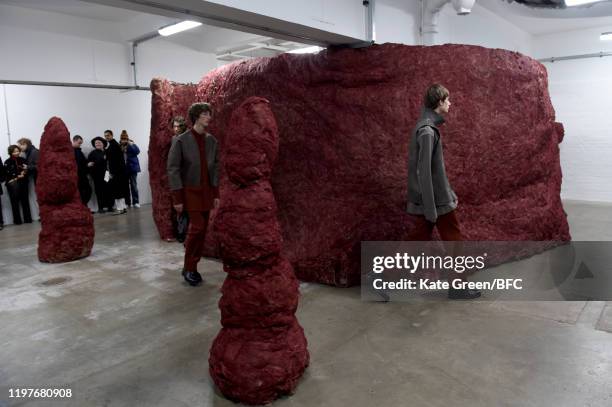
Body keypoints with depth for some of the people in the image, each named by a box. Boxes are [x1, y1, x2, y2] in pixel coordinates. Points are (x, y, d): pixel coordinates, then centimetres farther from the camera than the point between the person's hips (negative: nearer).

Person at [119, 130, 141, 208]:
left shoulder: (132, 144, 2)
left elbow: (137, 151, -14)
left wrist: (130, 144, -17)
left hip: (132, 167, -1)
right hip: (123, 169, 2)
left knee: (133, 185, 1)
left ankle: (135, 202, 4)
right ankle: (127, 202, 10)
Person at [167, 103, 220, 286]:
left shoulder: (212, 141, 6)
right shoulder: (181, 140, -7)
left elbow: (215, 168, 10)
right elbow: (173, 169, -8)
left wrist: (216, 193, 6)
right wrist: (177, 197, -13)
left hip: (207, 191, 5)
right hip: (190, 190, -5)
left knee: (202, 230, 6)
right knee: (197, 227, -11)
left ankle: (191, 267, 20)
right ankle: (189, 268, 7)